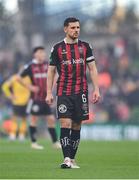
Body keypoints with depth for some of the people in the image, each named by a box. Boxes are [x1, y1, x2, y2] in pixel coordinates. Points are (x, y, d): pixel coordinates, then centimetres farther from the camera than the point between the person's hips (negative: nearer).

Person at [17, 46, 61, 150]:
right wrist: (29, 87, -10)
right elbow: (19, 78, -3)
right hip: (35, 97, -5)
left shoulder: (47, 65, 6)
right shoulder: (30, 66, -7)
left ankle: (55, 142, 11)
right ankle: (34, 142, 8)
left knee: (51, 119, 4)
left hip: (45, 98, 5)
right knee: (34, 119, 0)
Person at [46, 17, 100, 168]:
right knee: (65, 124, -13)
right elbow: (51, 71, 7)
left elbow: (92, 68, 9)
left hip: (81, 92, 2)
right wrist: (49, 93, 0)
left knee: (77, 126, 5)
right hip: (64, 92, -2)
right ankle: (66, 159, -17)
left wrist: (96, 89, 0)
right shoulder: (57, 48, 3)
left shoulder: (85, 47, 8)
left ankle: (72, 159, 13)